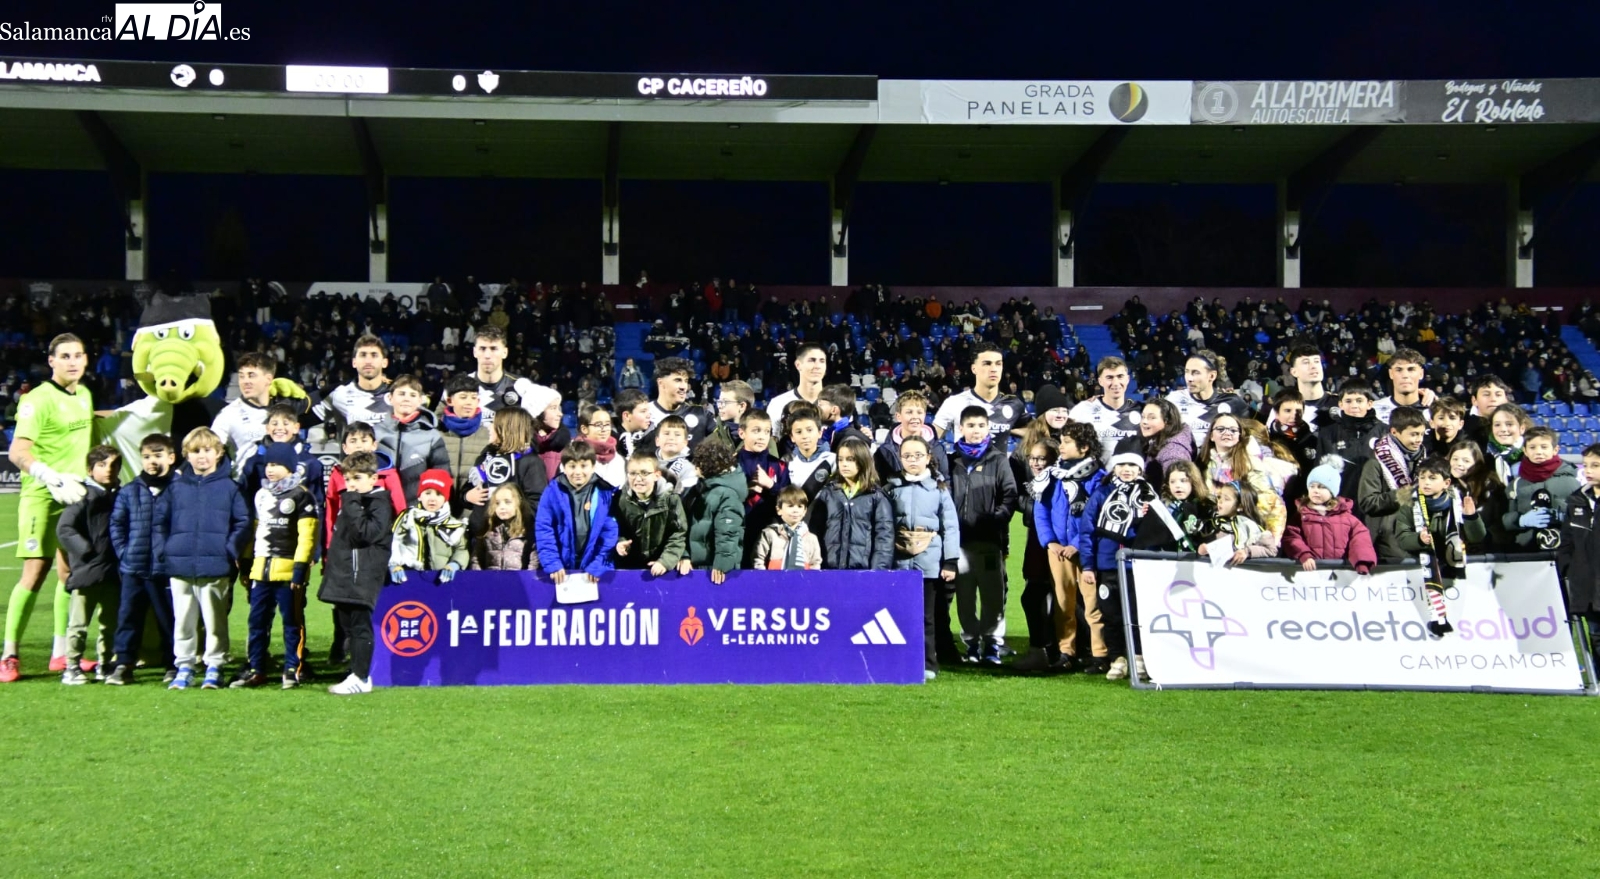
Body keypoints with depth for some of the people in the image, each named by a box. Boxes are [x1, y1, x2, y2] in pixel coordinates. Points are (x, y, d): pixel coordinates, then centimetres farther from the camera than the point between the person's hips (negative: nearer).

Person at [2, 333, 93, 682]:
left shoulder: (84, 395, 11)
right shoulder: (39, 399, -13)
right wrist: (52, 478, -33)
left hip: (74, 496, 7)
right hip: (42, 497, -7)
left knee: (69, 572, 11)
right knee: (35, 573, -10)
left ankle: (61, 653, 19)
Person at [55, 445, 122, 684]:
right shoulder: (83, 495, -8)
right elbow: (64, 529, -13)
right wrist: (86, 550, -16)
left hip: (114, 572, 5)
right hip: (86, 571, -5)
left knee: (110, 623, 13)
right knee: (78, 622, -1)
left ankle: (104, 664, 24)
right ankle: (72, 666, 5)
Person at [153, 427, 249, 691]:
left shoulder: (229, 487, 2)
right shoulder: (175, 487, 8)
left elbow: (243, 522, 1)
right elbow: (160, 521, 11)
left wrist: (232, 552, -8)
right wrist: (161, 552, 1)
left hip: (215, 569, -2)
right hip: (180, 568, 2)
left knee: (215, 620, 4)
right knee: (183, 620, 8)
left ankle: (214, 667, 11)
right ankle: (184, 666, 16)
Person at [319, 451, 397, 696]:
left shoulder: (379, 502, -8)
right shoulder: (351, 501, 19)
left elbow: (367, 533, -22)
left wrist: (353, 506, -20)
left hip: (362, 576, -9)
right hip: (344, 573, 9)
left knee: (359, 625, -8)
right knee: (348, 624, 11)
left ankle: (361, 677, -6)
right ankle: (358, 673, 16)